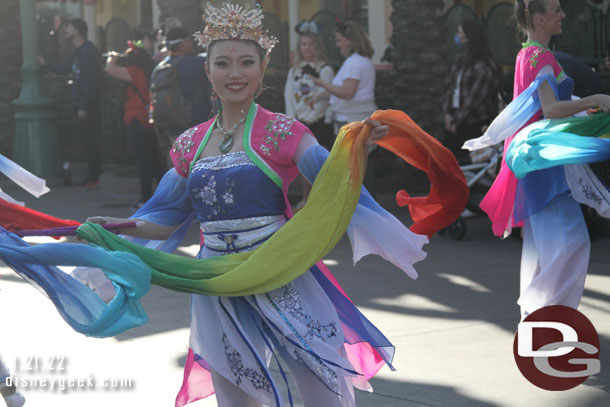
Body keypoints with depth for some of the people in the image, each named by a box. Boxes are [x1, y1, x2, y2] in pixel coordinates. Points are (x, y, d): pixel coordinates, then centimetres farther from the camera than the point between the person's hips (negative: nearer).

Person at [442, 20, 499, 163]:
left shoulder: (483, 66, -15)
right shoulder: (460, 58, 9)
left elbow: (474, 97, -16)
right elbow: (452, 86, 11)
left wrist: (458, 120, -11)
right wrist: (448, 112, 0)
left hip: (475, 123, -7)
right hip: (457, 119, 7)